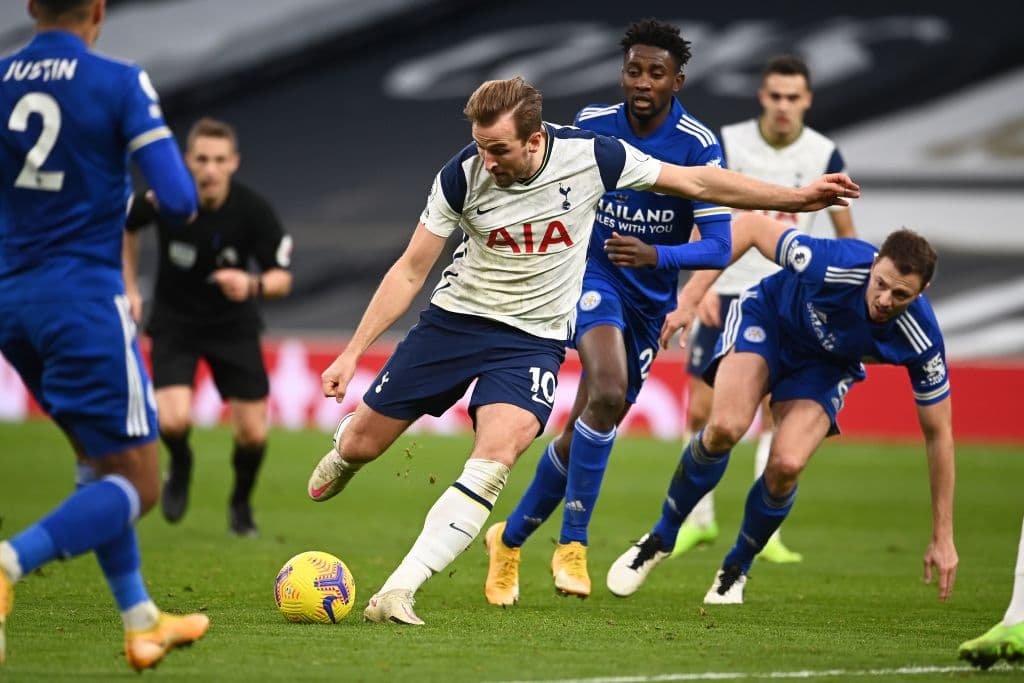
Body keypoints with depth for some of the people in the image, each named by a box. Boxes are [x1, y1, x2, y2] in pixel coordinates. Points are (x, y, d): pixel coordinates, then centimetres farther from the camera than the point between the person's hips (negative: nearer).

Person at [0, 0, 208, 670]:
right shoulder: (120, 84, -9)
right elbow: (178, 201, -13)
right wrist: (184, 207, 10)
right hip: (85, 300, -6)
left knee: (100, 460, 24)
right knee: (137, 486, -1)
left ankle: (142, 622, 25)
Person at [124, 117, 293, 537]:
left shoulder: (254, 211, -21)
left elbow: (282, 278, -14)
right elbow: (125, 227, 5)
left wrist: (253, 285, -37)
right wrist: (130, 289, 3)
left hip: (235, 325, 1)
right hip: (174, 323, 0)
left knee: (253, 434, -3)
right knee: (173, 421, -20)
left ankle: (241, 502, 30)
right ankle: (180, 467, 18)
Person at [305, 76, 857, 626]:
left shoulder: (589, 156, -16)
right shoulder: (462, 176, -15)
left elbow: (694, 182, -3)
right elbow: (410, 271, -6)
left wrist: (796, 197, -1)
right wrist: (352, 352, -10)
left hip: (534, 338, -1)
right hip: (455, 317, 1)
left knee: (497, 454, -27)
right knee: (362, 442, 3)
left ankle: (398, 591, -28)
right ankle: (343, 452, 44)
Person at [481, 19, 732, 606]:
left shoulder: (698, 146, -14)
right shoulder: (592, 124, -6)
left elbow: (719, 248, -20)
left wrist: (658, 255, -37)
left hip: (651, 301, 2)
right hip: (594, 274, -1)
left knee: (588, 432, 7)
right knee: (608, 394, -30)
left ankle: (511, 538, 29)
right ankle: (573, 542, -21)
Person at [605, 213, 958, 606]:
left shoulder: (921, 342, -31)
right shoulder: (834, 265, -37)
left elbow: (938, 432, -18)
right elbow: (749, 226, -21)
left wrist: (942, 538, -15)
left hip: (824, 365, 1)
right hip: (768, 320, -1)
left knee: (786, 465, -23)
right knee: (726, 428, -27)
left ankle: (737, 567, 7)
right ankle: (661, 538, -2)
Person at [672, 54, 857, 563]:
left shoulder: (824, 155, -3)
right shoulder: (728, 144, -5)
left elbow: (845, 231, 5)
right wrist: (701, 284, -14)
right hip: (727, 291, 0)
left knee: (778, 408, -10)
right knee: (701, 409, 0)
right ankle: (699, 519, 18)